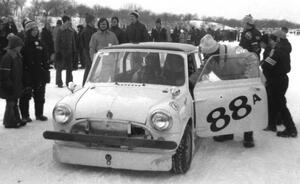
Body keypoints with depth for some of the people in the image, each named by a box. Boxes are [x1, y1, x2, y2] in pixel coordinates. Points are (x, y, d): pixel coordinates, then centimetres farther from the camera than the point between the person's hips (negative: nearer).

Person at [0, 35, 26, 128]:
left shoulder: (17, 56, 8)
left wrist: (19, 84, 17)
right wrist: (9, 85, -21)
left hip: (16, 85, 9)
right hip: (9, 88, -9)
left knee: (14, 103, 17)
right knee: (10, 103, 1)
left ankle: (16, 120, 27)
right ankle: (9, 122, 12)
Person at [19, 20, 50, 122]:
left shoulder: (39, 43, 11)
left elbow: (44, 59, 13)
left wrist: (46, 71, 9)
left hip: (39, 74, 6)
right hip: (27, 74, -5)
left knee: (40, 95, 12)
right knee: (26, 95, 1)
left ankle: (39, 114, 23)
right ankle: (25, 115, 12)